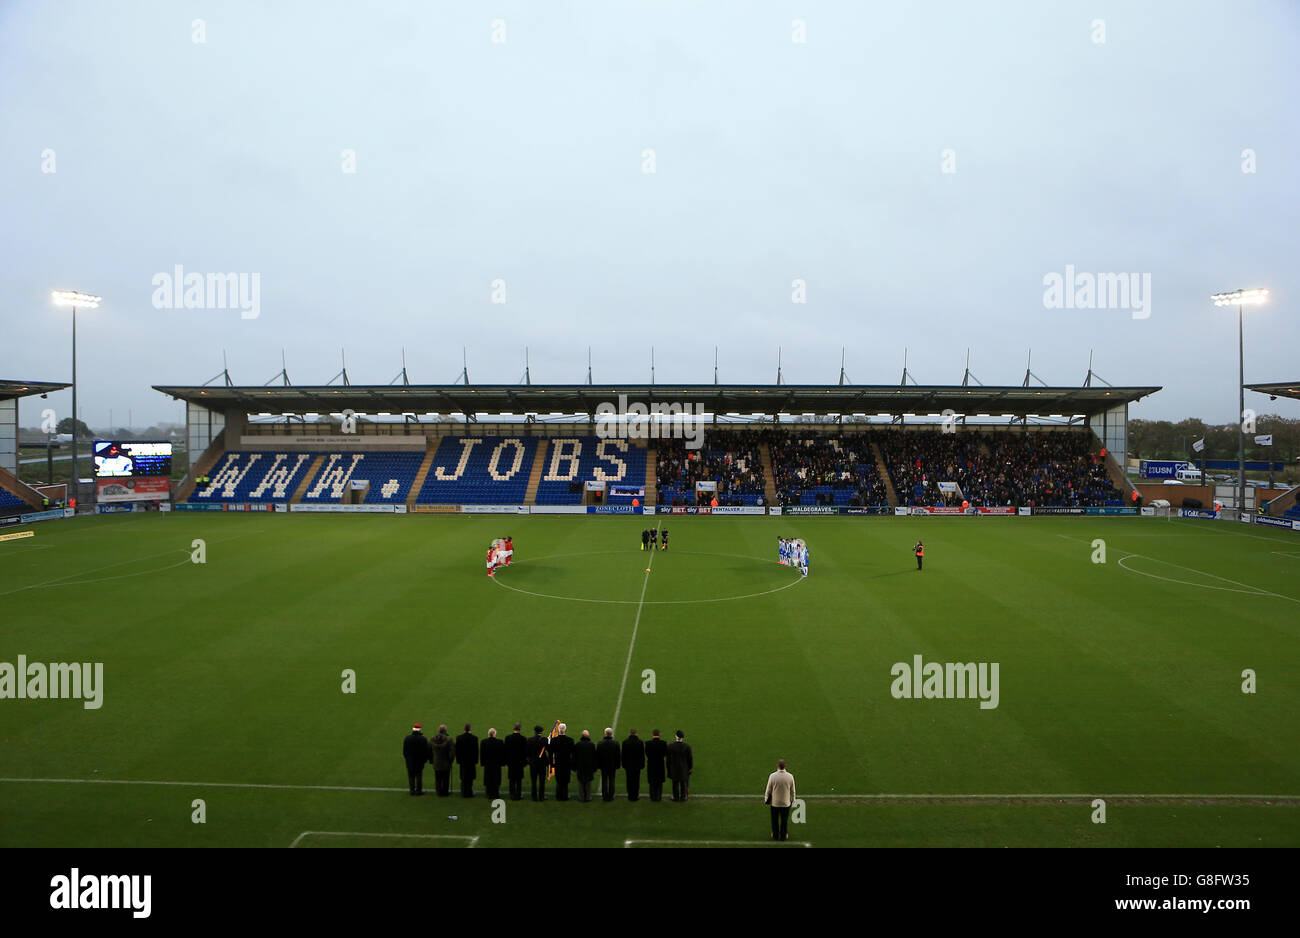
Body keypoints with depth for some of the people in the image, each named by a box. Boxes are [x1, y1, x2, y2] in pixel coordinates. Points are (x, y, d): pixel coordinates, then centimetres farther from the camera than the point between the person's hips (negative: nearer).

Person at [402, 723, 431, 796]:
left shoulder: (407, 739, -4)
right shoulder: (423, 739, -9)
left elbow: (404, 751, 3)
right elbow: (427, 751, -3)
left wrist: (406, 758, 15)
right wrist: (425, 759, 9)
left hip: (410, 761, 1)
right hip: (420, 761, -1)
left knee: (411, 776, 9)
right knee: (419, 776, 6)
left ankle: (412, 790, 12)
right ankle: (419, 790, 9)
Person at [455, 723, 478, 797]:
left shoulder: (459, 738, -7)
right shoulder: (474, 738, -11)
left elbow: (457, 750, -2)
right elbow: (476, 750, -6)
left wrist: (458, 760, 6)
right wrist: (476, 761, 2)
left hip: (462, 761, 2)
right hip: (471, 761, -2)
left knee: (463, 778, 12)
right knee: (470, 778, 8)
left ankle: (464, 793, 16)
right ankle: (469, 793, 10)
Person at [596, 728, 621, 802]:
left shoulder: (600, 743, -12)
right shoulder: (616, 743, -13)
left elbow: (597, 755, -5)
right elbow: (619, 755, -7)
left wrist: (598, 764, 6)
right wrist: (617, 764, 4)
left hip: (603, 765, 1)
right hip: (613, 765, 0)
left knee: (604, 781, 12)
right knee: (611, 781, 9)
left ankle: (605, 796, 18)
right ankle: (610, 796, 14)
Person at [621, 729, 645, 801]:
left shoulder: (625, 742, -8)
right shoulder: (640, 742, -9)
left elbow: (623, 755, -2)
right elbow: (642, 755, -4)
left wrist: (623, 764, 6)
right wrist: (642, 765, 5)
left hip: (628, 765, 0)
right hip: (637, 765, 0)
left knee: (629, 781, 10)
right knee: (636, 781, 7)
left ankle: (630, 796, 14)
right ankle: (635, 796, 10)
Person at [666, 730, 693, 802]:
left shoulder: (670, 745, -16)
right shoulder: (687, 746, -17)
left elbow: (668, 758, -7)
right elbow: (690, 758, -8)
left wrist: (668, 768, 5)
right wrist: (690, 767, 6)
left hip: (674, 767, 0)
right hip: (684, 768, 0)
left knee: (675, 783, 15)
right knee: (683, 783, 15)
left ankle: (676, 797, 24)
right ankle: (683, 797, 24)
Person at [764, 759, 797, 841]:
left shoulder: (772, 776, -19)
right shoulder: (790, 776, -15)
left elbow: (768, 790, -7)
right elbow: (792, 791, -2)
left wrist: (766, 799, 9)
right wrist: (792, 800, 15)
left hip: (774, 802, -1)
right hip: (786, 803, 1)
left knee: (775, 820, 17)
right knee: (784, 820, 17)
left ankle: (775, 835, 30)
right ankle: (783, 836, 29)